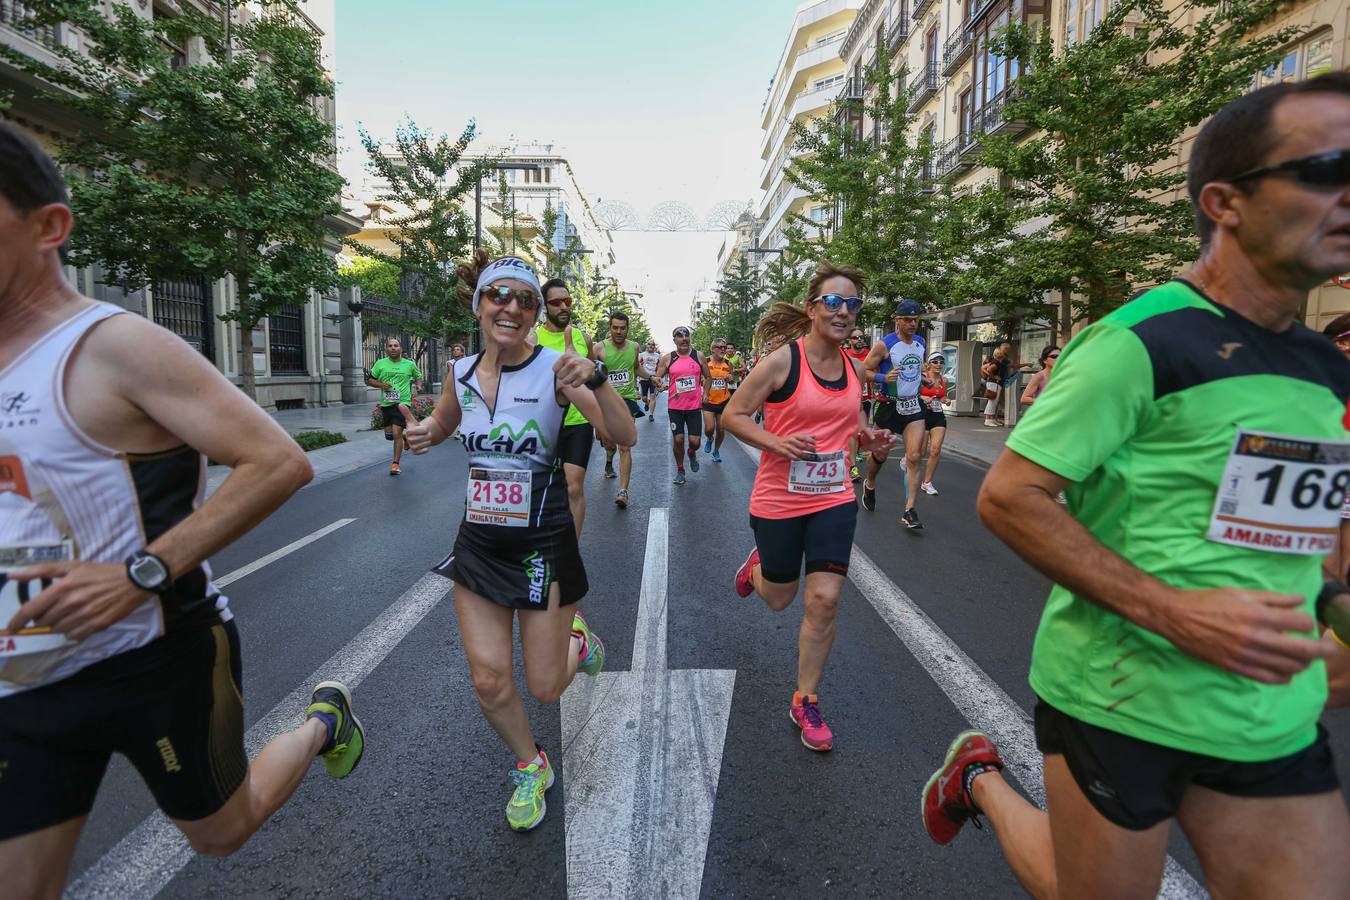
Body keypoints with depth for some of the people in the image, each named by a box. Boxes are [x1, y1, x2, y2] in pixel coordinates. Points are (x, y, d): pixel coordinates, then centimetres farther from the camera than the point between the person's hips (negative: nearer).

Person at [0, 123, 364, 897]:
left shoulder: (118, 346, -18)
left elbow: (281, 463, -24)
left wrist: (142, 574, -28)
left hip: (158, 661, -7)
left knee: (221, 834, 17)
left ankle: (324, 723, 41)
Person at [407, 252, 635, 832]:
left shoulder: (554, 369, -14)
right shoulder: (462, 373, 0)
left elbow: (625, 437, -23)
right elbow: (442, 425, 21)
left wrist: (594, 378, -40)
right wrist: (425, 432, -3)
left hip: (542, 545, -4)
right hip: (479, 543, 4)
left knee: (545, 689, 7)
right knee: (488, 681, 6)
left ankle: (577, 641, 43)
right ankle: (531, 768, 35)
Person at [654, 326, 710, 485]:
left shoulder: (698, 356, 2)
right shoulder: (667, 359, -1)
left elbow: (707, 377, 13)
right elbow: (657, 379, 2)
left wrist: (705, 393, 2)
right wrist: (658, 383, -20)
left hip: (694, 406, 1)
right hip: (675, 406, 0)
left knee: (694, 441, -3)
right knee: (678, 440, -1)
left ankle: (692, 453, 34)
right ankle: (680, 470, 20)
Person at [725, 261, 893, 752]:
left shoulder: (854, 369, 5)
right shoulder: (781, 362, -13)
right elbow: (733, 415, -9)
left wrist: (867, 436, 0)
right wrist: (776, 443, -25)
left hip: (834, 499, 4)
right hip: (779, 500, -3)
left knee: (824, 601, -2)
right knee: (779, 599, 14)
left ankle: (806, 701, 18)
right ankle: (757, 565, 52)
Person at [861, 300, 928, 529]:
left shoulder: (921, 342, 7)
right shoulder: (884, 345, -12)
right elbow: (863, 370, -10)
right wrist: (883, 378, -25)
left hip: (913, 406, 4)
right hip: (889, 406, -4)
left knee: (915, 457, -8)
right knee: (880, 454, 10)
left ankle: (909, 511, -7)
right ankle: (869, 484, 42)